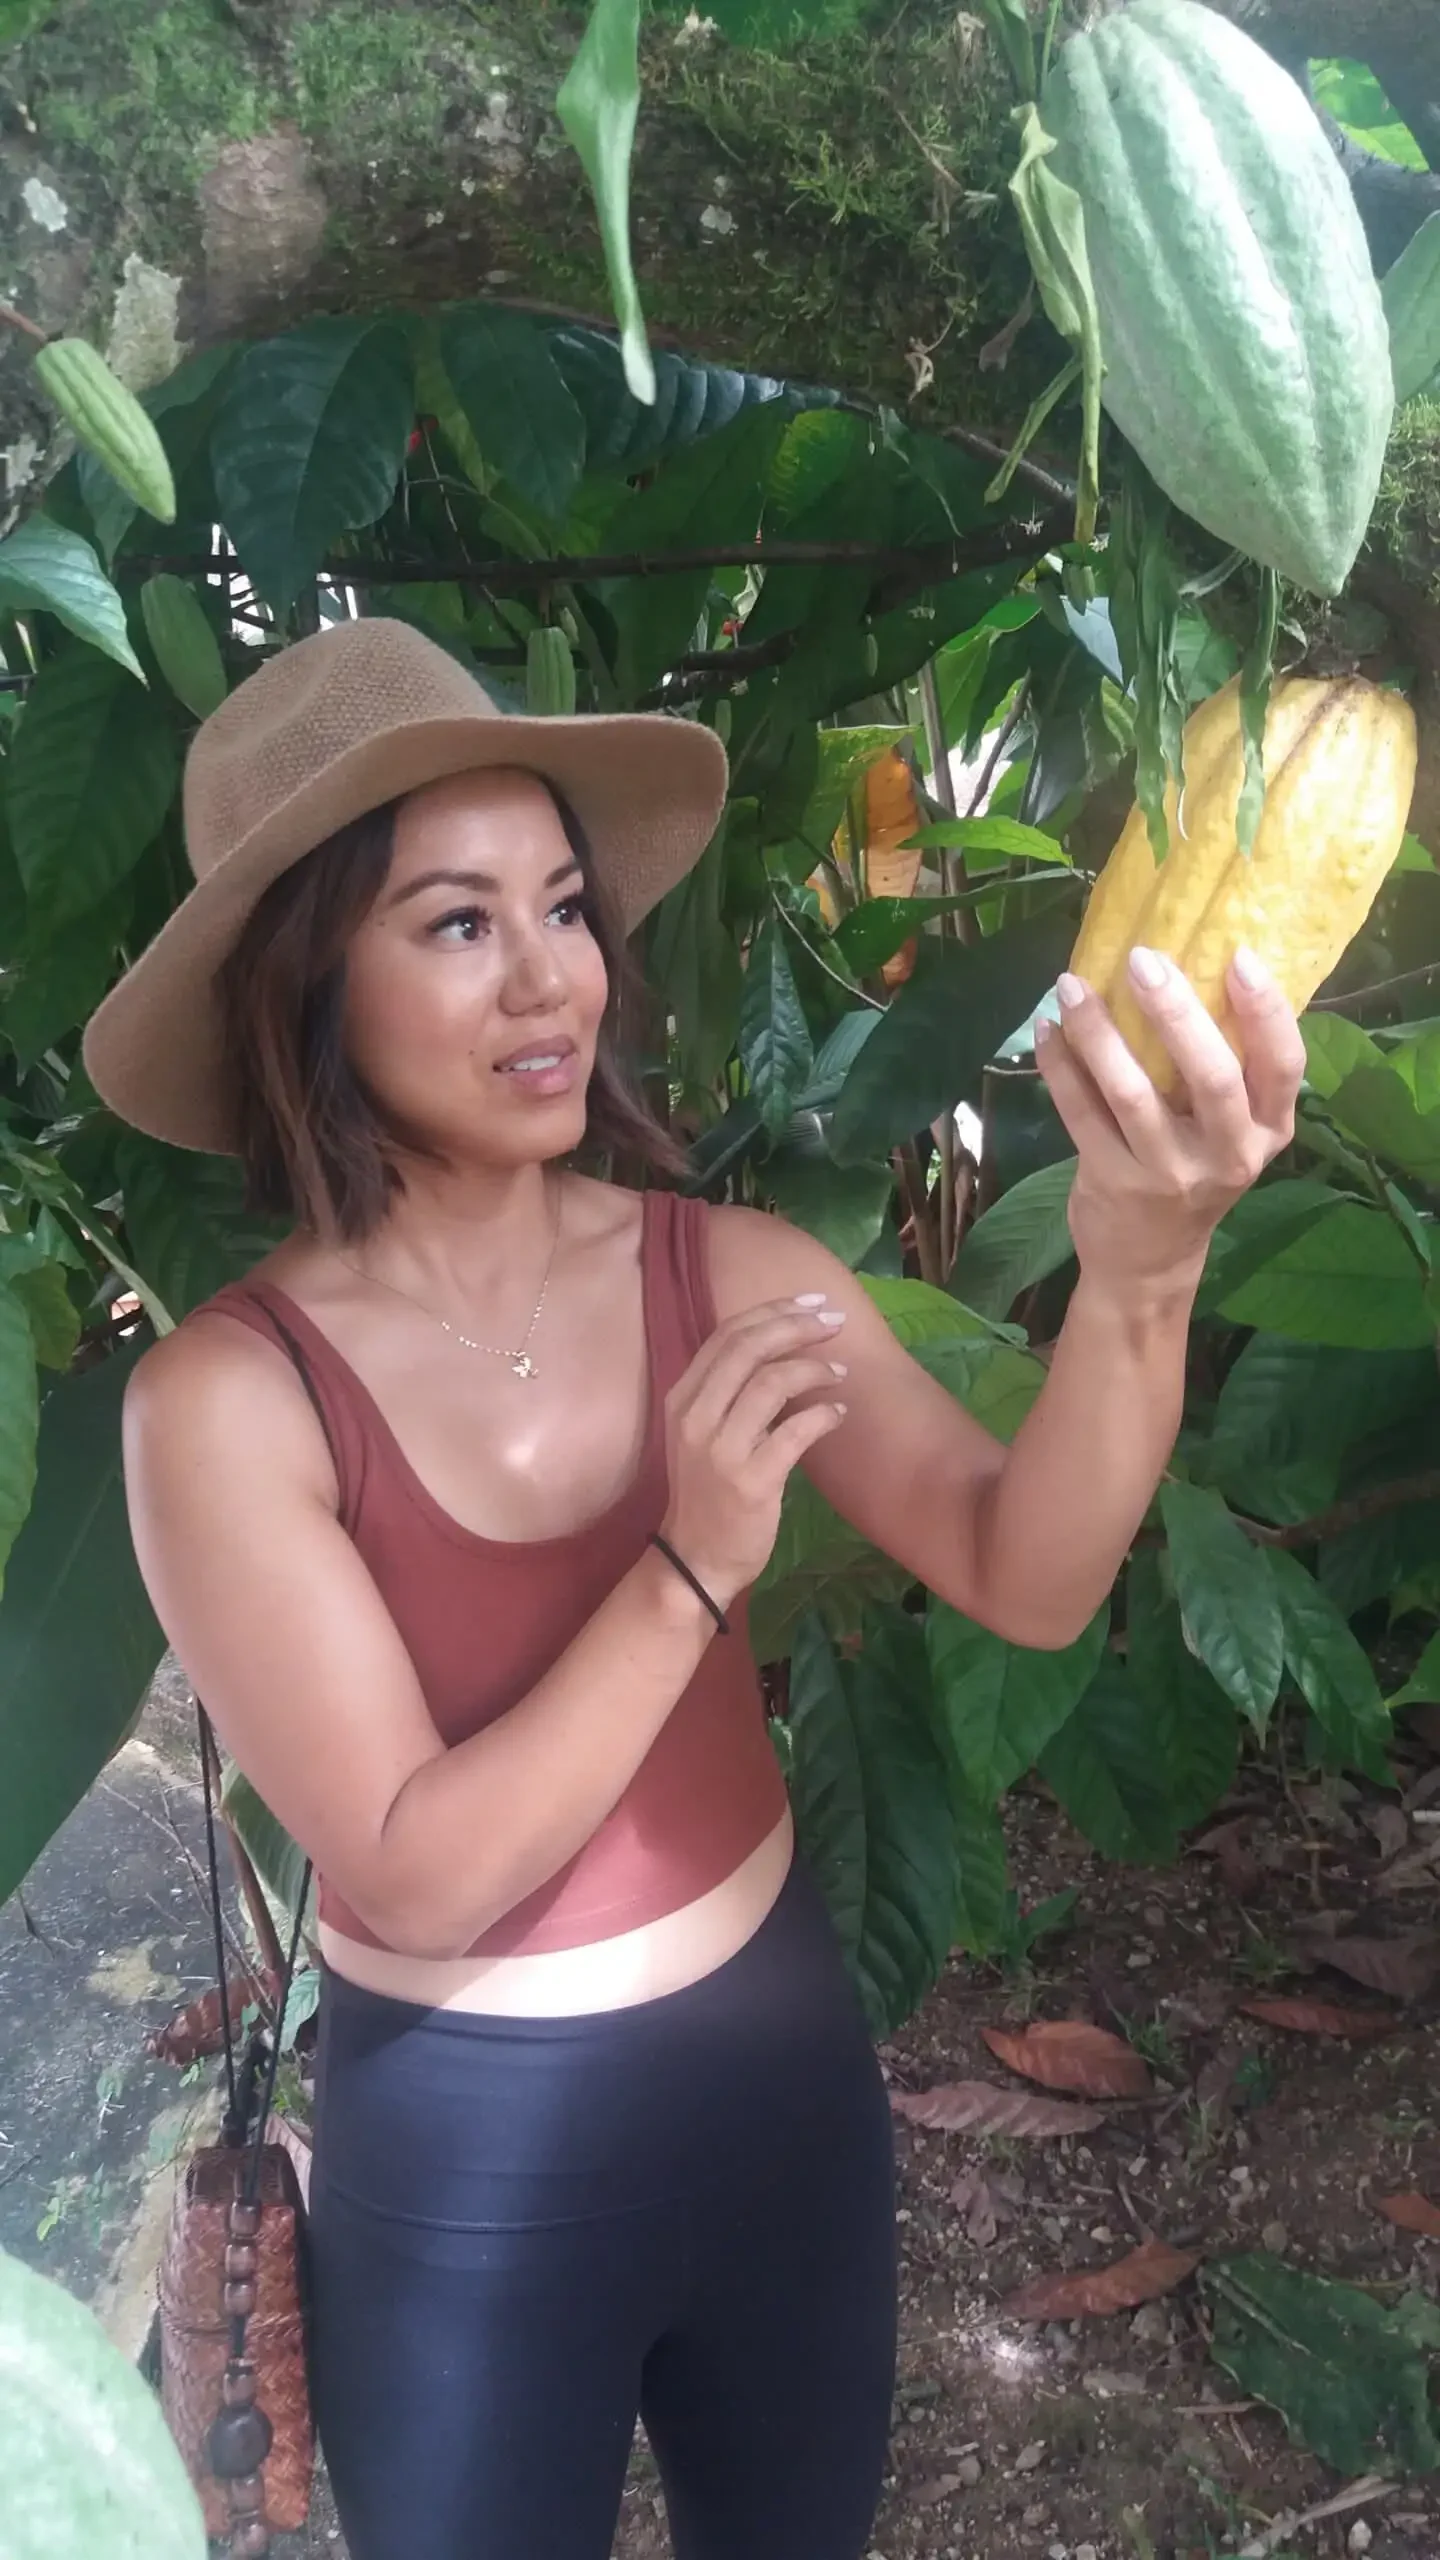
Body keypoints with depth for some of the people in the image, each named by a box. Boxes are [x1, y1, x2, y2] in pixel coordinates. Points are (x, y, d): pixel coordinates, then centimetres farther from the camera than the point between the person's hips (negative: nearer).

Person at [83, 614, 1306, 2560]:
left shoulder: (732, 1276, -11)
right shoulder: (229, 1399, -19)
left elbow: (1024, 1579, -22)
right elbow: (421, 1877, -20)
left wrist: (1138, 1277, -39)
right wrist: (691, 1568, -29)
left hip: (784, 2058, 3)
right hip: (467, 2155, -3)